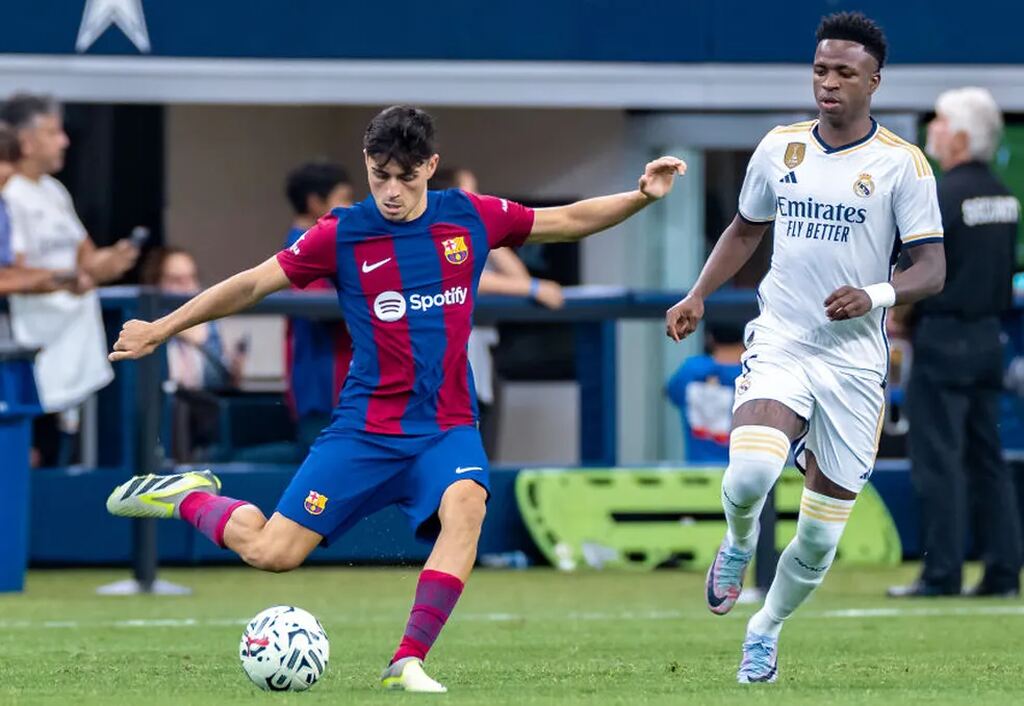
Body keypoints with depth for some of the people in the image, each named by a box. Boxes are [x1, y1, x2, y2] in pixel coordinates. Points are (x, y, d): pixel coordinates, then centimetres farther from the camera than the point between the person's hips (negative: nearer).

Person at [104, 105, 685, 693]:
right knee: (271, 552, -8)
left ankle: (409, 661, -28)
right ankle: (191, 496, 24)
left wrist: (641, 197, -1)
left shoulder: (471, 218, 1)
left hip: (447, 427, 1)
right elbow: (253, 285, 2)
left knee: (465, 502, -33)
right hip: (369, 428, -1)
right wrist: (161, 330, 4)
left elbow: (569, 222, 12)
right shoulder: (343, 234, -5)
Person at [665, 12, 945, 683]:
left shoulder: (903, 164, -5)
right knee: (750, 472, -28)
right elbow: (745, 230, 22)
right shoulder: (779, 148, 6)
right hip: (779, 344, 1)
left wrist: (876, 294, -26)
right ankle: (739, 543, 8)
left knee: (820, 540, 3)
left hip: (854, 362, -1)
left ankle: (766, 629, 31)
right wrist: (698, 297, 9)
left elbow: (932, 269, -7)